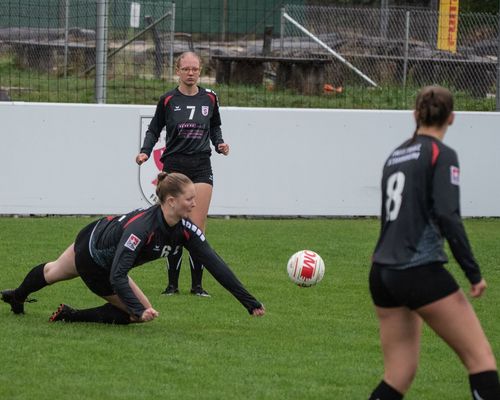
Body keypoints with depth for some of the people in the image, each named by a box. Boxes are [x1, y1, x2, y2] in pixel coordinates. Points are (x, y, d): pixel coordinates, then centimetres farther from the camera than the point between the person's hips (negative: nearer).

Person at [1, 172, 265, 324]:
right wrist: (139, 311, -54)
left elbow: (215, 264, -25)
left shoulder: (186, 230, -24)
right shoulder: (141, 227, -44)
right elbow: (117, 276, -44)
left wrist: (249, 302, -29)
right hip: (91, 246, -7)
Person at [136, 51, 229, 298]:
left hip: (201, 167, 1)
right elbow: (154, 130, 10)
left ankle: (197, 284, 1)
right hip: (174, 165, -1)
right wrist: (145, 152, -5)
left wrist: (219, 144, 4)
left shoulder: (209, 98, 7)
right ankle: (172, 284, 7)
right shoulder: (168, 100, 1)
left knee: (197, 228, -6)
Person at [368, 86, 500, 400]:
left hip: (382, 275, 8)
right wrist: (474, 273, -14)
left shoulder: (395, 156, 14)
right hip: (420, 273, -8)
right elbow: (448, 217, -17)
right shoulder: (442, 155, -7)